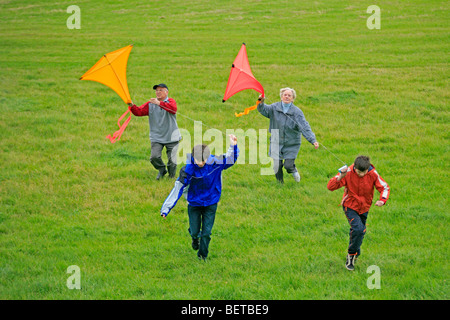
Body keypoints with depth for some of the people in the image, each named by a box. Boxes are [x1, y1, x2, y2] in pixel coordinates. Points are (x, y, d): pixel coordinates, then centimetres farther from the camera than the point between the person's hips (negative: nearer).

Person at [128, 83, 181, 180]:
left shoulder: (171, 101, -3)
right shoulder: (150, 104, 6)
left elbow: (173, 109, -26)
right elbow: (139, 111, -3)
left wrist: (159, 103, -35)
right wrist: (132, 106, -24)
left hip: (171, 137, -2)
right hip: (156, 138, 2)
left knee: (172, 160, -4)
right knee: (154, 157, -16)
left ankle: (171, 177, 22)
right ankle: (162, 170, 15)